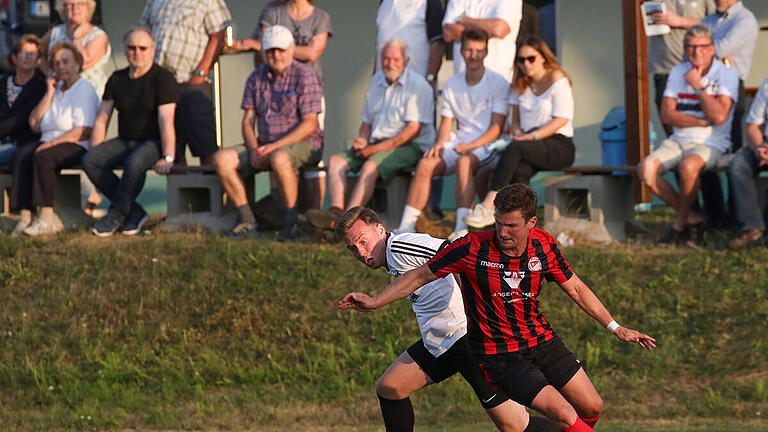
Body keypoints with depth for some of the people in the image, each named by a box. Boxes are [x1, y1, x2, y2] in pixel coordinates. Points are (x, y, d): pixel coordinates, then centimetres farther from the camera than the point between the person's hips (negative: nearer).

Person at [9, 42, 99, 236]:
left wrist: (53, 142, -19)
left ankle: (46, 217, -34)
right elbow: (34, 124, 13)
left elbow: (84, 131, -12)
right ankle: (25, 216, -32)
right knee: (21, 155, -23)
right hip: (50, 142, 7)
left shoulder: (84, 89, -1)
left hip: (76, 147, -7)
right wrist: (49, 94, 7)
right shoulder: (56, 89, 22)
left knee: (43, 157, -34)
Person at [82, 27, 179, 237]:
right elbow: (101, 119, 13)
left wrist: (167, 158, -26)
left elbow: (166, 121, -17)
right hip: (125, 141, 6)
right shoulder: (117, 80, 12)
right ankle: (134, 212, -17)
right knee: (89, 160, -20)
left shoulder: (163, 78, -7)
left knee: (134, 162, -39)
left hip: (153, 142, -6)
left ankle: (116, 215, -20)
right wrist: (95, 154, 2)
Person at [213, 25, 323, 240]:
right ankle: (247, 218, -12)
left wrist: (275, 146, -20)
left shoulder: (305, 76, -7)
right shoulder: (257, 78, 11)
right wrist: (254, 149, -10)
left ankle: (291, 220, -29)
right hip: (266, 147, 6)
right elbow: (248, 121, 10)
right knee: (223, 158, -14)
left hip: (303, 145, -6)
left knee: (280, 158, -40)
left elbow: (309, 124, -13)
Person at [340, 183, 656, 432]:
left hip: (541, 341, 6)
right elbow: (421, 275, -6)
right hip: (497, 353, -5)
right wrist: (374, 302, -7)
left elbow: (576, 289, 8)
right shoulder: (473, 248, -18)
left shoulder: (544, 245, -6)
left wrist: (614, 327, 7)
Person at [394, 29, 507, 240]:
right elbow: (446, 123, 13)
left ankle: (462, 228, -47)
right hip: (459, 143, 5)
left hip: (487, 145, -5)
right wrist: (440, 143, -9)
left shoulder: (498, 84, -2)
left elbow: (497, 127, -7)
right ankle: (407, 225, -25)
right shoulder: (452, 84, 14)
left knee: (465, 161, -37)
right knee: (426, 164, -23)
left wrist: (471, 145, -21)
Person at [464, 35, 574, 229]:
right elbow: (515, 119, 23)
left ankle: (489, 205, -37)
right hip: (532, 146, 5)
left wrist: (531, 137, -17)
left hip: (559, 146, -5)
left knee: (515, 148, -33)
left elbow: (562, 119, -11)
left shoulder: (557, 79, -3)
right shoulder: (520, 85, 18)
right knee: (519, 171, -31)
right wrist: (517, 132, -1)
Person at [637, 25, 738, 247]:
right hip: (678, 142, 5)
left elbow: (719, 116, -18)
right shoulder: (678, 72, 9)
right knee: (646, 169, -22)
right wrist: (702, 122, -11)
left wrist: (697, 86, -12)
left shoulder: (726, 75, -5)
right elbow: (667, 115, 1)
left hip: (711, 145, -5)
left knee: (688, 166, -38)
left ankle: (680, 222, -12)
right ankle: (692, 219, -8)